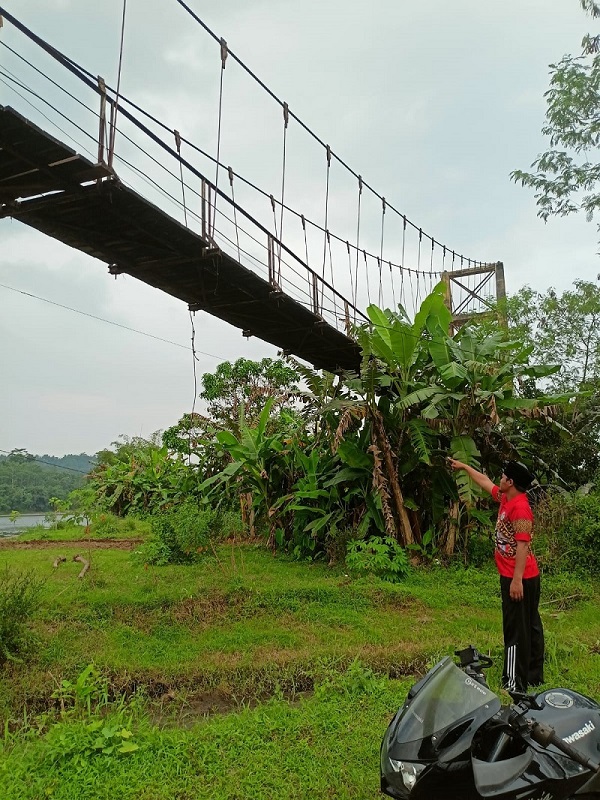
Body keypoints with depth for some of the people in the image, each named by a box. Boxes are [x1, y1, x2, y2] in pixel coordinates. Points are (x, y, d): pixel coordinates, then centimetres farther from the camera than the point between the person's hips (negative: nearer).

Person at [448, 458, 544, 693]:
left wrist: (517, 579, -25)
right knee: (530, 626, 16)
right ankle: (534, 676, 27)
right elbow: (485, 482, 24)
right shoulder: (506, 499, 7)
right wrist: (464, 466, 34)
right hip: (516, 576, 10)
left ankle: (515, 683, 2)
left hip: (519, 578, -10)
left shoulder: (520, 507, -20)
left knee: (516, 629, -4)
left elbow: (523, 545, -24)